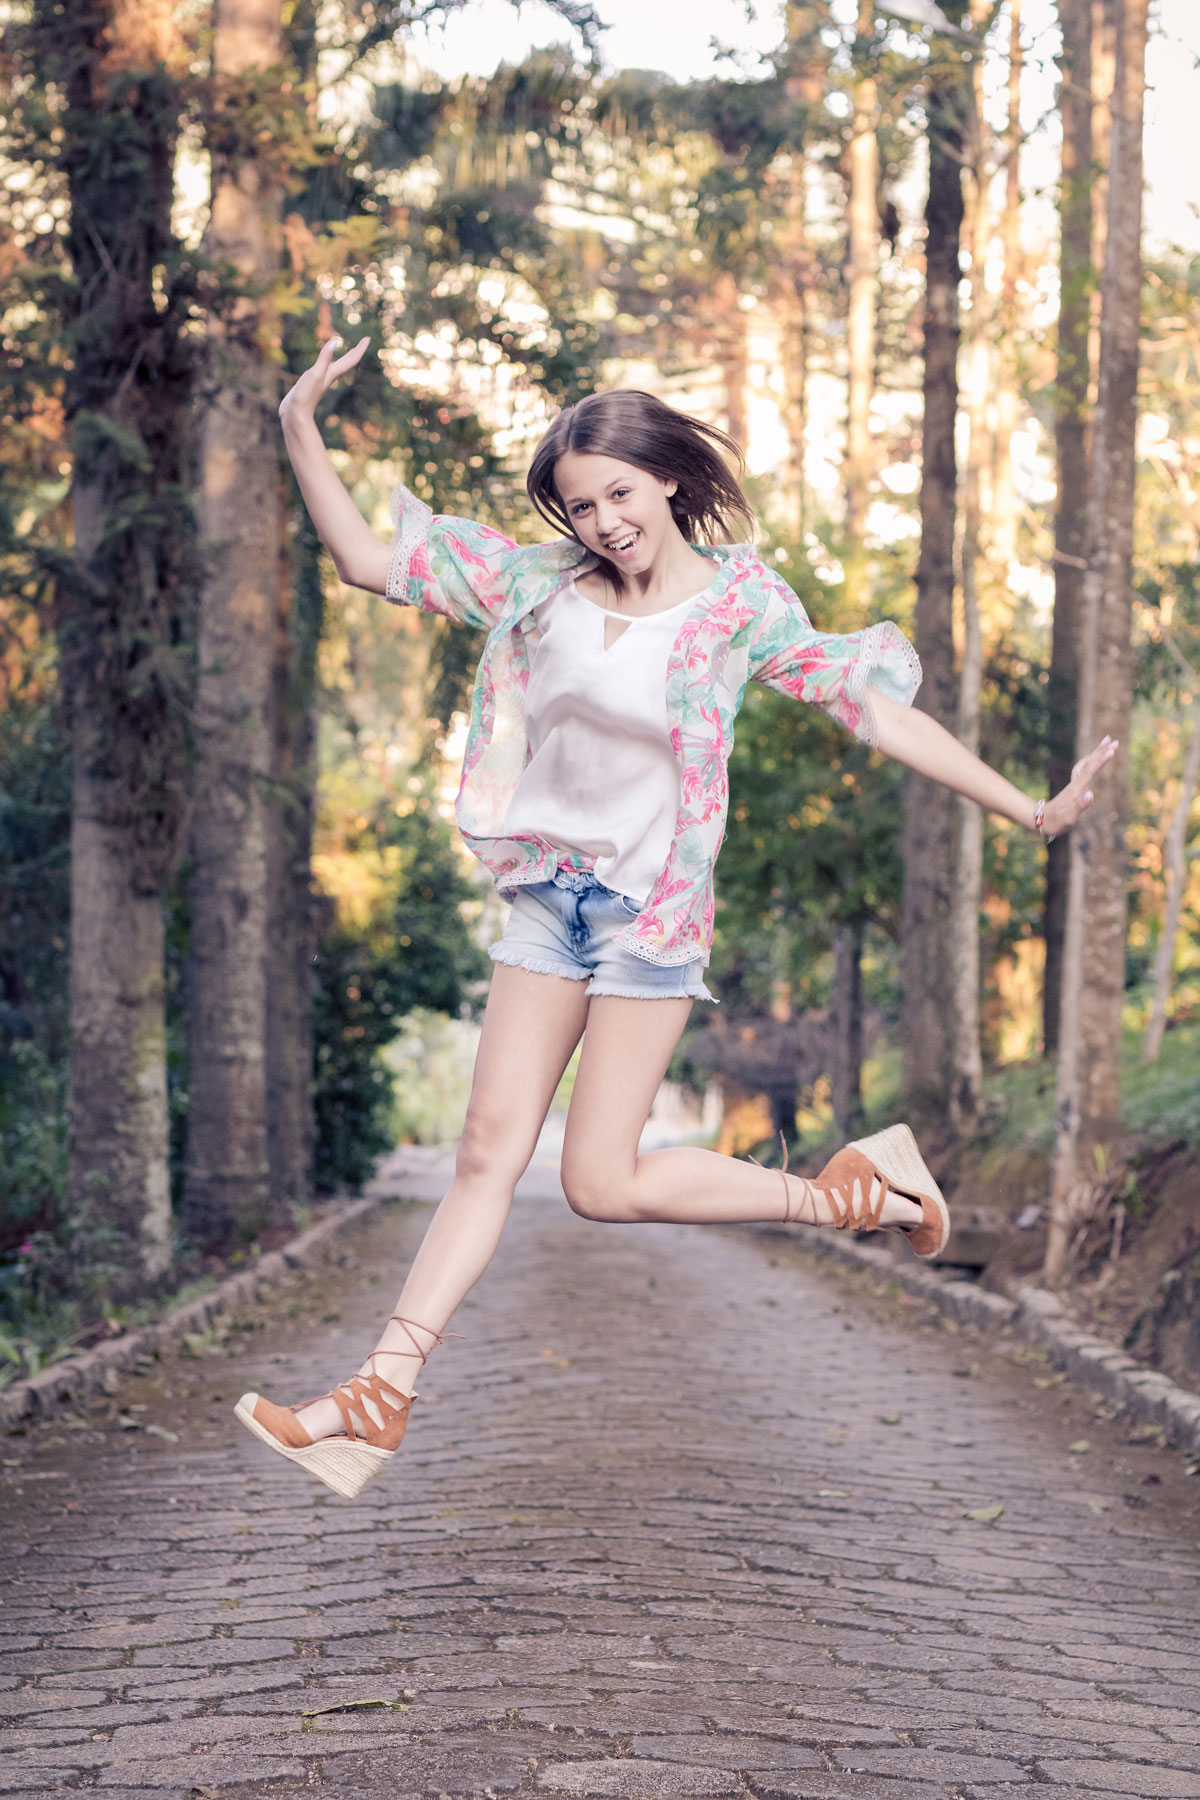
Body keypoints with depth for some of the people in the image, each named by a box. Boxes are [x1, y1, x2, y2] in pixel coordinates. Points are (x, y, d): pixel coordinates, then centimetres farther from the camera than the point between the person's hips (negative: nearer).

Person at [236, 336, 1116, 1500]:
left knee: (601, 1181, -6)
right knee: (486, 1157, 2)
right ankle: (378, 1396, 4)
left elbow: (873, 706, -10)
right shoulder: (538, 583, 2)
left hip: (653, 908, -4)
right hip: (546, 891, 4)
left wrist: (1027, 809, -15)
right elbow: (366, 561, 4)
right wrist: (299, 432, -6)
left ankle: (854, 1193, 11)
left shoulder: (738, 599, -8)